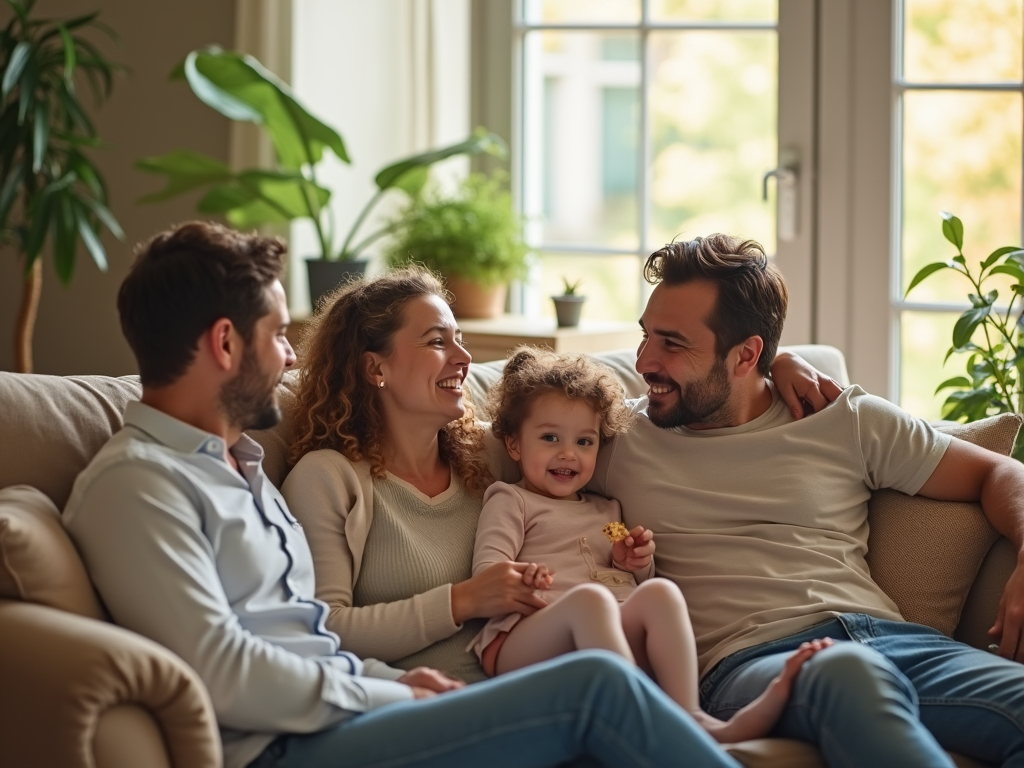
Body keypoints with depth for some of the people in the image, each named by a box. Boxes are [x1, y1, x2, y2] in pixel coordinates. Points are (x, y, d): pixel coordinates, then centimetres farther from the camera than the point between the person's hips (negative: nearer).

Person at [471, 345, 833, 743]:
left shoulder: (605, 512, 36)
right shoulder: (510, 502, 19)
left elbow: (631, 587, 39)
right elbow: (486, 570, 2)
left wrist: (635, 566, 14)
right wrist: (516, 582, -23)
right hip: (523, 644, -5)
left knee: (659, 592, -25)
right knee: (590, 598, -36)